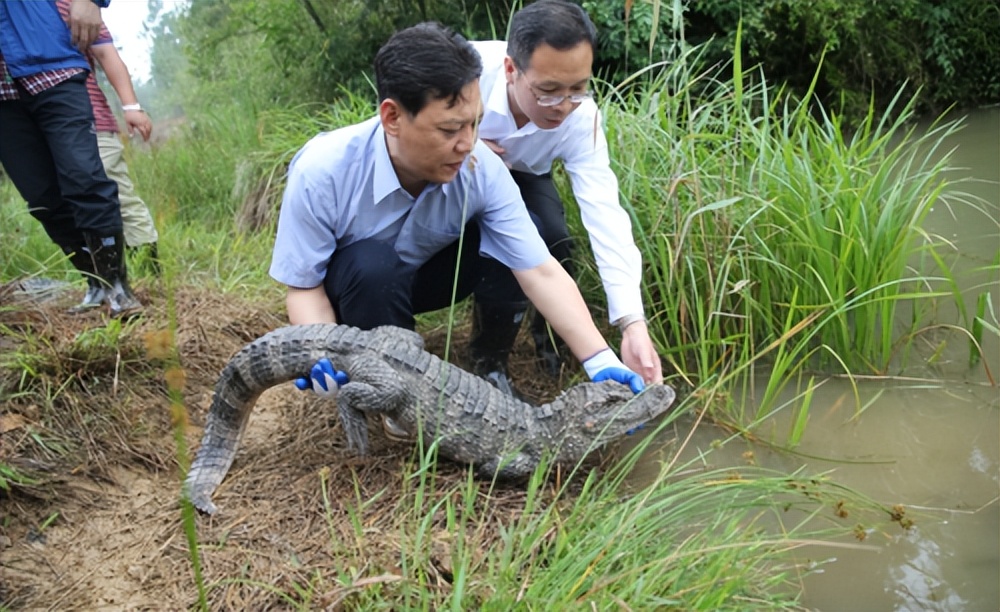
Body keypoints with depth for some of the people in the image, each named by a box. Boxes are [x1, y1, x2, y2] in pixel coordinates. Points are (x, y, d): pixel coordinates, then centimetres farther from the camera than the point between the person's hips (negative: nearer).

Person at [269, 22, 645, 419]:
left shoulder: (482, 168, -27)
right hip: (351, 284, -2)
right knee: (372, 263, -37)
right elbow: (305, 286, -22)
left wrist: (600, 361, -37)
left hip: (427, 272, 2)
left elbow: (541, 271, -28)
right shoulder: (321, 173, -33)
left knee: (505, 246, -25)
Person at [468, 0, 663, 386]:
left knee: (553, 243, -24)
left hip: (521, 176, 2)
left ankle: (551, 341, 8)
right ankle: (490, 355, -4)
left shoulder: (581, 118, -30)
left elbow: (605, 216, -38)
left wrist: (633, 324, -48)